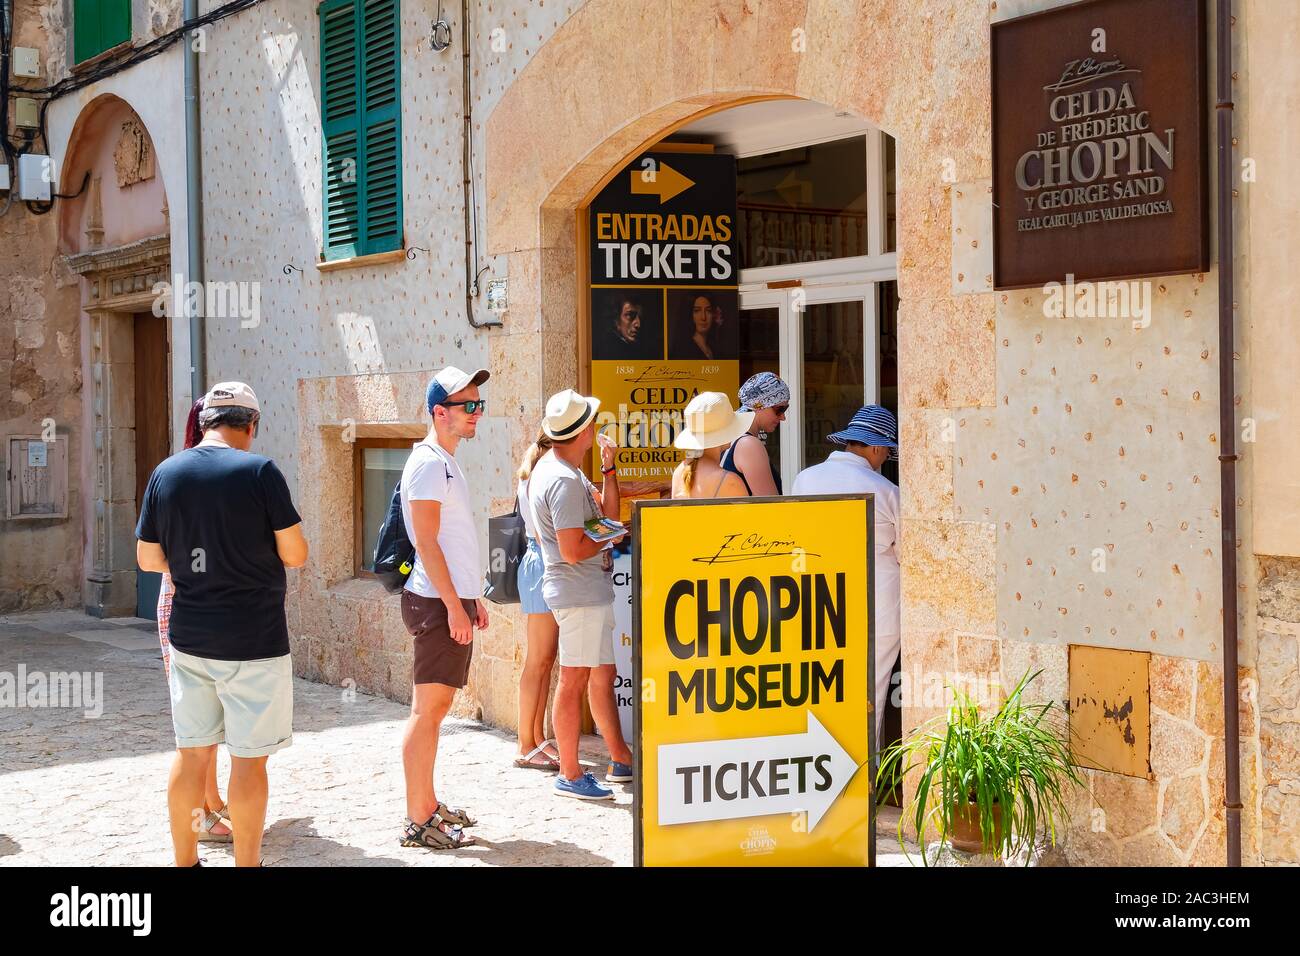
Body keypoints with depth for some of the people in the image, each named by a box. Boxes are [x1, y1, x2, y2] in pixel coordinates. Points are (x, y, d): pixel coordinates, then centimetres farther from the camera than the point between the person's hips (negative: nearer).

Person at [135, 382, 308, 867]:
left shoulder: (165, 473, 1)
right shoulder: (259, 471, -12)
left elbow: (148, 558, 8)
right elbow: (295, 554, -10)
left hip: (189, 638, 5)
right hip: (253, 642, -5)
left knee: (192, 751, 15)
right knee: (249, 757, 4)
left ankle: (185, 860, 23)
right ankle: (247, 861, 11)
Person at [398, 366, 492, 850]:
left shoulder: (447, 463, 17)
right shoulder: (428, 463, -13)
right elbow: (427, 542, -18)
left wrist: (473, 597, 22)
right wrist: (454, 605, -20)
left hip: (453, 599, 10)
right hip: (438, 603, -10)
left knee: (437, 705, 14)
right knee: (427, 708, -7)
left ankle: (428, 804, 23)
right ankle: (417, 820, -4)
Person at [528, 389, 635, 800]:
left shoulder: (552, 469, 13)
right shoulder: (565, 481, -20)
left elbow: (608, 512, 17)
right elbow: (574, 550, -24)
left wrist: (609, 468, 7)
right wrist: (611, 536, -8)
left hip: (591, 592, 11)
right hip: (580, 592, -11)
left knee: (603, 675, 16)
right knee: (575, 681, -4)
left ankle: (621, 761, 26)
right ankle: (570, 774, 2)